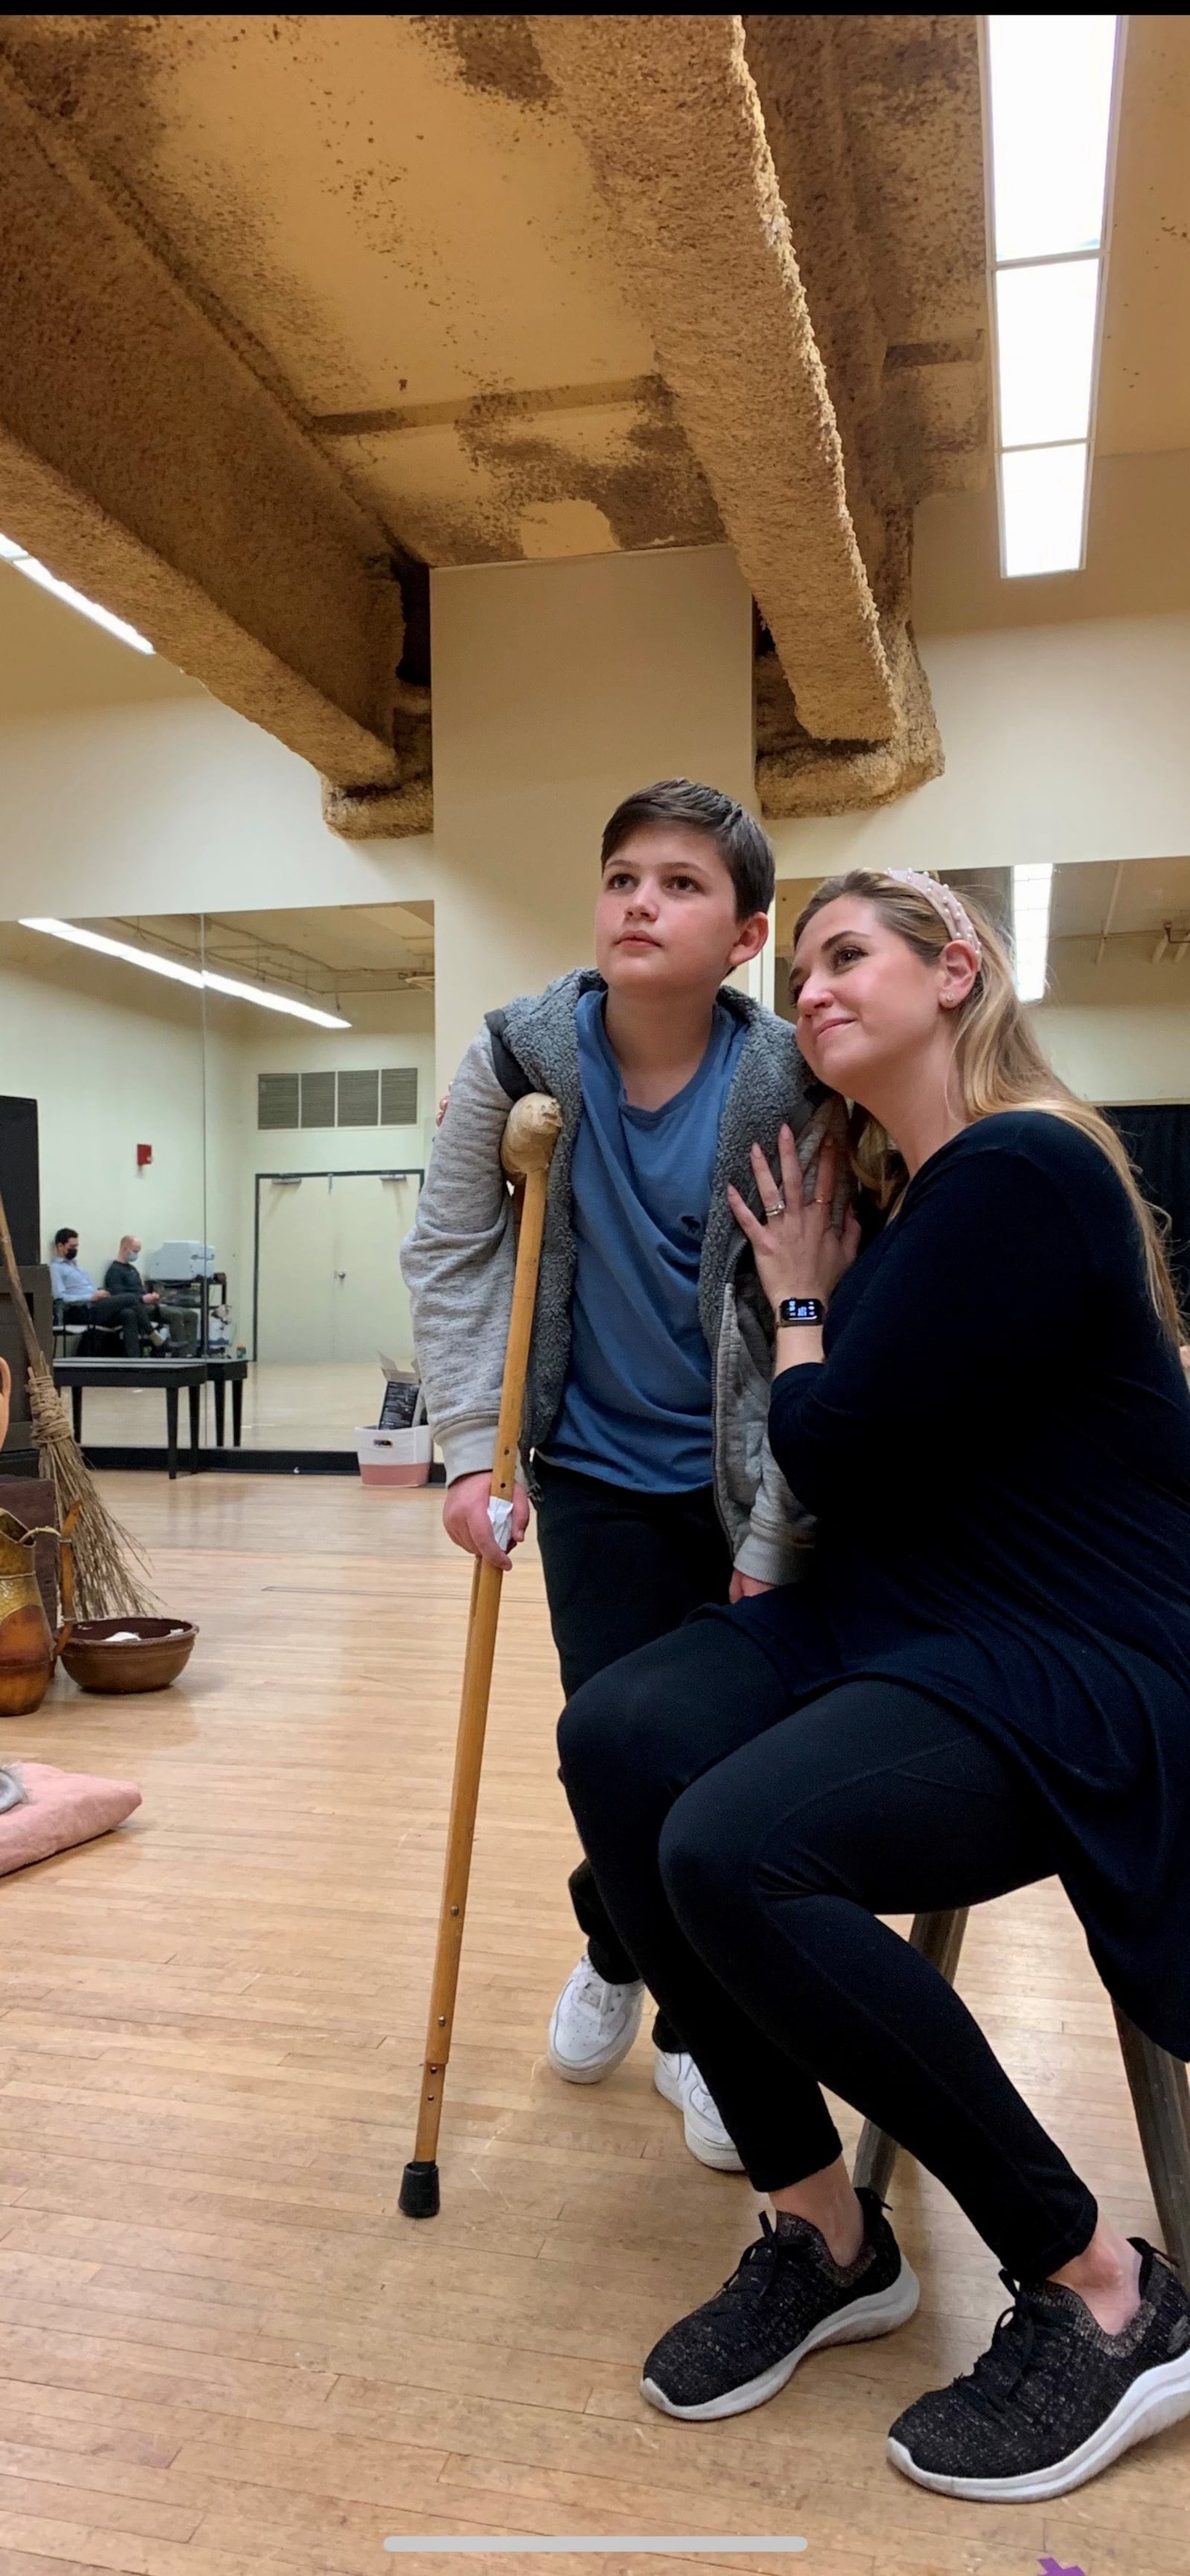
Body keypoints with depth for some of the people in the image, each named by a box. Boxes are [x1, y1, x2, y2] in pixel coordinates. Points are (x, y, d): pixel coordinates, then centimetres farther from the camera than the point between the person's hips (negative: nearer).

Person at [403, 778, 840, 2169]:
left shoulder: (786, 1090, -15)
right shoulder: (523, 1055, -10)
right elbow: (451, 1252, -2)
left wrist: (776, 1539, -11)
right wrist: (474, 1452, -8)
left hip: (745, 1481, 0)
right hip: (597, 1471, 1)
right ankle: (618, 1948, 37)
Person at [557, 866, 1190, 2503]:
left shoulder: (1022, 1173, -16)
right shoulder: (899, 1190, 14)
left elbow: (834, 1446, -15)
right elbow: (824, 1470, 19)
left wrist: (799, 1295, 1)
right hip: (899, 1620, 8)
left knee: (736, 1850, -29)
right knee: (618, 1738, -16)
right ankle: (819, 2235, 1)